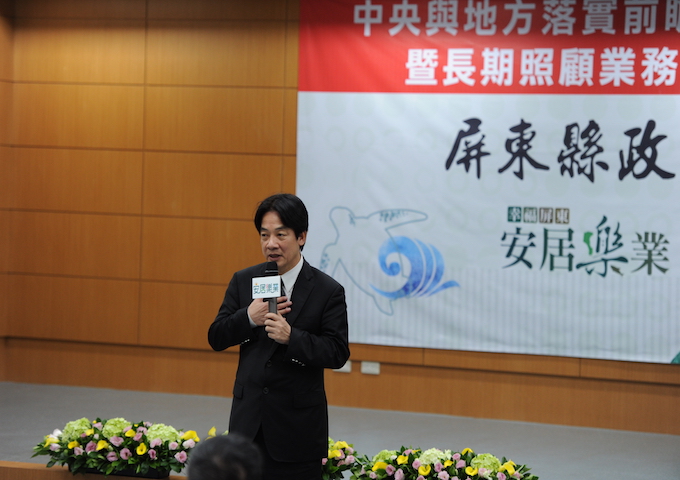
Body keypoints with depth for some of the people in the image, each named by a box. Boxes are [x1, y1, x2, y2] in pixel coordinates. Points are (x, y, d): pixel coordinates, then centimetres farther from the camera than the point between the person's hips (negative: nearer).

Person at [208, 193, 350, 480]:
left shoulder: (328, 291, -5)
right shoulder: (243, 282, 6)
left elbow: (338, 353, -10)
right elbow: (216, 338, 5)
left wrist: (291, 337, -25)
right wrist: (249, 317, -15)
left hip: (297, 427, -3)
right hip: (248, 422, 3)